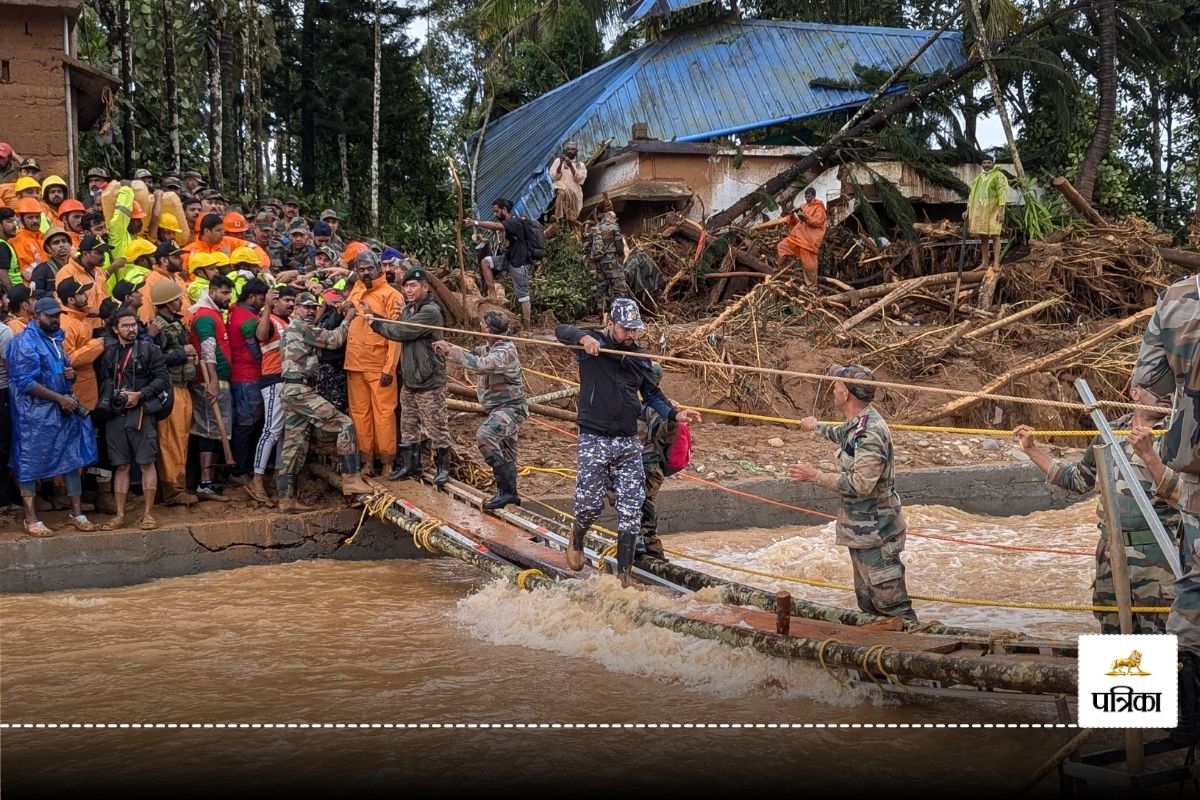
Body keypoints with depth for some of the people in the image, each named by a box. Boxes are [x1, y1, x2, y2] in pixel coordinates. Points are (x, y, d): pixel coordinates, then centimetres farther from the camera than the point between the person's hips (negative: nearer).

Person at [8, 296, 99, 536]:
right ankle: (31, 519, 10)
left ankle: (77, 513, 19)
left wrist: (71, 374, 1)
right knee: (31, 465, 2)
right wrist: (60, 398, -20)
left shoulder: (56, 339, 12)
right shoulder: (25, 342, -13)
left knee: (73, 460, 10)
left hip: (65, 410, 8)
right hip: (36, 415, -8)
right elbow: (26, 382, -19)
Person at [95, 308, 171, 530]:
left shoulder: (149, 350, 2)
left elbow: (163, 379, -5)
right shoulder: (109, 354, 14)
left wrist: (140, 395, -13)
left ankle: (148, 513, 3)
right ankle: (120, 515, 11)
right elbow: (104, 383, 17)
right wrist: (105, 404, 2)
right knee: (121, 466, 7)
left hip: (140, 413, -4)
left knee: (146, 463, -3)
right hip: (115, 415, 4)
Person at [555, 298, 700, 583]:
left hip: (629, 442, 4)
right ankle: (577, 539, 34)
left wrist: (675, 414, 2)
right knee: (590, 504, -1)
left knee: (631, 510, -1)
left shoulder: (639, 356, 11)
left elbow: (652, 394, 18)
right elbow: (561, 330, -16)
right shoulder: (593, 343, -3)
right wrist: (583, 337, -35)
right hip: (594, 440, -4)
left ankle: (624, 575, 6)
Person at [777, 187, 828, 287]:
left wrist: (806, 217, -27)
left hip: (810, 239, -7)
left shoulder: (818, 208, -2)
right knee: (782, 246, -1)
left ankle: (812, 285, 4)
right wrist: (792, 217, -2)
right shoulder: (803, 207, 18)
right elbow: (795, 223, 20)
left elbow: (817, 222, -15)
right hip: (799, 235, 7)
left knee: (808, 263, -6)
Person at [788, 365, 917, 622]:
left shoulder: (870, 432, -24)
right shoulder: (857, 422, 7)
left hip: (876, 532, -10)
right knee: (867, 601, 17)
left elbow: (861, 484, -29)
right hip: (861, 530, 10)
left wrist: (815, 476, -22)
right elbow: (843, 435, 34)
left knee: (890, 604, -8)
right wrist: (817, 426, 51)